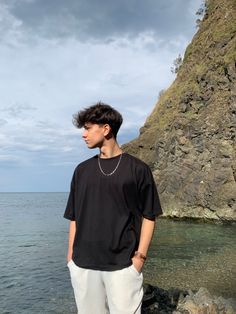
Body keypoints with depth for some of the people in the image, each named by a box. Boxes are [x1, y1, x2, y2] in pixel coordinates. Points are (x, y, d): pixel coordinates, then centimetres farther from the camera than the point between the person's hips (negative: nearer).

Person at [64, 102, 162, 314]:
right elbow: (74, 217, 11)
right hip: (82, 265, 4)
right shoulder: (82, 170, 9)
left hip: (123, 265, -3)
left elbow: (148, 217, 0)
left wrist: (140, 257, -8)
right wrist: (71, 255, 7)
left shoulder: (138, 169, -2)